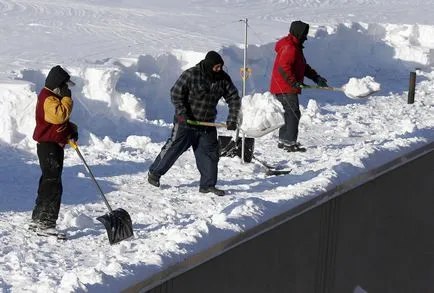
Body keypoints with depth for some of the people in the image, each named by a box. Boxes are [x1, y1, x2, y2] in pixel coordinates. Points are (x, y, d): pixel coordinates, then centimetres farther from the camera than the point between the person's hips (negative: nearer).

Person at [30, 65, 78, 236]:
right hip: (48, 146, -11)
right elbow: (60, 115, -32)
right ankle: (45, 224, -11)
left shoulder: (54, 97, 18)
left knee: (48, 183, 17)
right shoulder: (48, 99, -16)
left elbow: (62, 120, 25)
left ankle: (38, 220, 25)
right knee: (53, 185, -12)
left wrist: (71, 130, 8)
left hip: (54, 146, 11)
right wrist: (67, 98, -21)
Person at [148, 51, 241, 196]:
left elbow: (233, 97, 5)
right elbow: (176, 93, -14)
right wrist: (182, 113, -21)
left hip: (207, 124, 5)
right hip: (185, 121, -5)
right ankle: (154, 173, 22)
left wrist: (232, 119, -5)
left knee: (210, 152, 3)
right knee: (174, 148, 4)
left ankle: (208, 185, 11)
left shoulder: (223, 78, -1)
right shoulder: (191, 75, -17)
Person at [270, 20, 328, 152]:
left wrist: (316, 77, 15)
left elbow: (304, 67, 25)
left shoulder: (295, 47, 20)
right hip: (286, 89, -11)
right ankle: (290, 143, -11)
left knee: (288, 114, 17)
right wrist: (294, 82, -28)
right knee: (293, 114, -11)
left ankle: (283, 140, 26)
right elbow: (283, 68, -27)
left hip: (284, 88, 11)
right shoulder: (290, 48, -15)